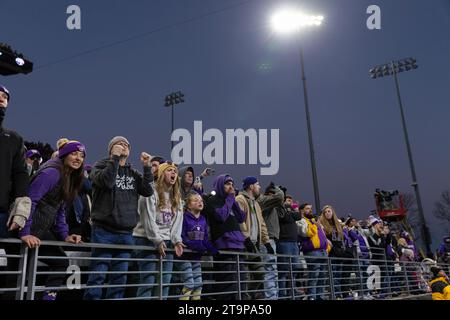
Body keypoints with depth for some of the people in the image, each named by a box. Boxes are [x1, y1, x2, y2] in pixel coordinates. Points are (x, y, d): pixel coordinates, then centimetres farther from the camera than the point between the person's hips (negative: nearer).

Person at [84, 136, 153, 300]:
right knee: (98, 275, -5)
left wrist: (146, 166, -1)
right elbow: (107, 182, -17)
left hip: (126, 233, 5)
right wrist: (115, 157, -12)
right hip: (104, 231, -4)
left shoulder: (133, 173, 16)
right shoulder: (101, 165, 4)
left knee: (120, 277, 8)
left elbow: (148, 191, 3)